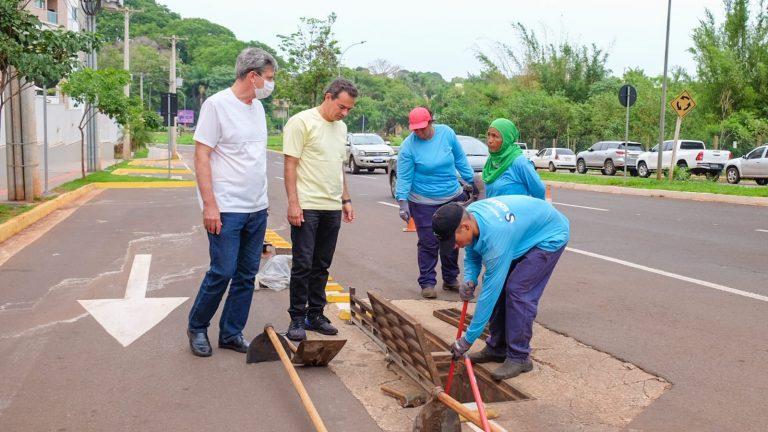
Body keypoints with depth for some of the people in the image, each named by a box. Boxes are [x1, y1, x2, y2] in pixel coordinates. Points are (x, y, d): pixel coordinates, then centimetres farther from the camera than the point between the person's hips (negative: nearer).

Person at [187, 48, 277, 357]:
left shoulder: (257, 107, 13)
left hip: (257, 209, 8)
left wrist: (263, 198, 17)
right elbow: (201, 157, -12)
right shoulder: (217, 105, -10)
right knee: (222, 272, -4)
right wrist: (209, 205, -17)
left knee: (247, 276, 10)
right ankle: (197, 328, 19)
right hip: (227, 209, -7)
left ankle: (231, 334, 22)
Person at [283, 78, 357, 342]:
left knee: (322, 266, 11)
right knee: (303, 265, -3)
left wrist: (346, 200, 18)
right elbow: (290, 165, -11)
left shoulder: (341, 128, 16)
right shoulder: (302, 122, -8)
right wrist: (293, 203, -17)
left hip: (333, 208, 7)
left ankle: (315, 315, 20)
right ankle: (297, 318, 8)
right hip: (307, 207, -7)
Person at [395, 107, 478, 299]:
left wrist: (471, 181, 13)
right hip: (424, 203, -4)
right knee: (428, 244, -3)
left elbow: (460, 159, 7)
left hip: (453, 197, 4)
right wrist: (402, 202, -21)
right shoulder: (408, 146, -14)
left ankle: (450, 279, 26)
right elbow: (404, 177, -13)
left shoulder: (446, 133, -5)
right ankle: (427, 283, 9)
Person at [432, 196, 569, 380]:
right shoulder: (468, 216, -17)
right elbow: (472, 256, 2)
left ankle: (519, 357, -9)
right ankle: (497, 348, 12)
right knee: (498, 286, 1)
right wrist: (469, 280, -21)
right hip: (525, 230, 9)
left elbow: (489, 293, -35)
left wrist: (467, 340, -28)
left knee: (518, 291, -19)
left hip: (550, 236, -8)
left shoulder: (495, 238, -41)